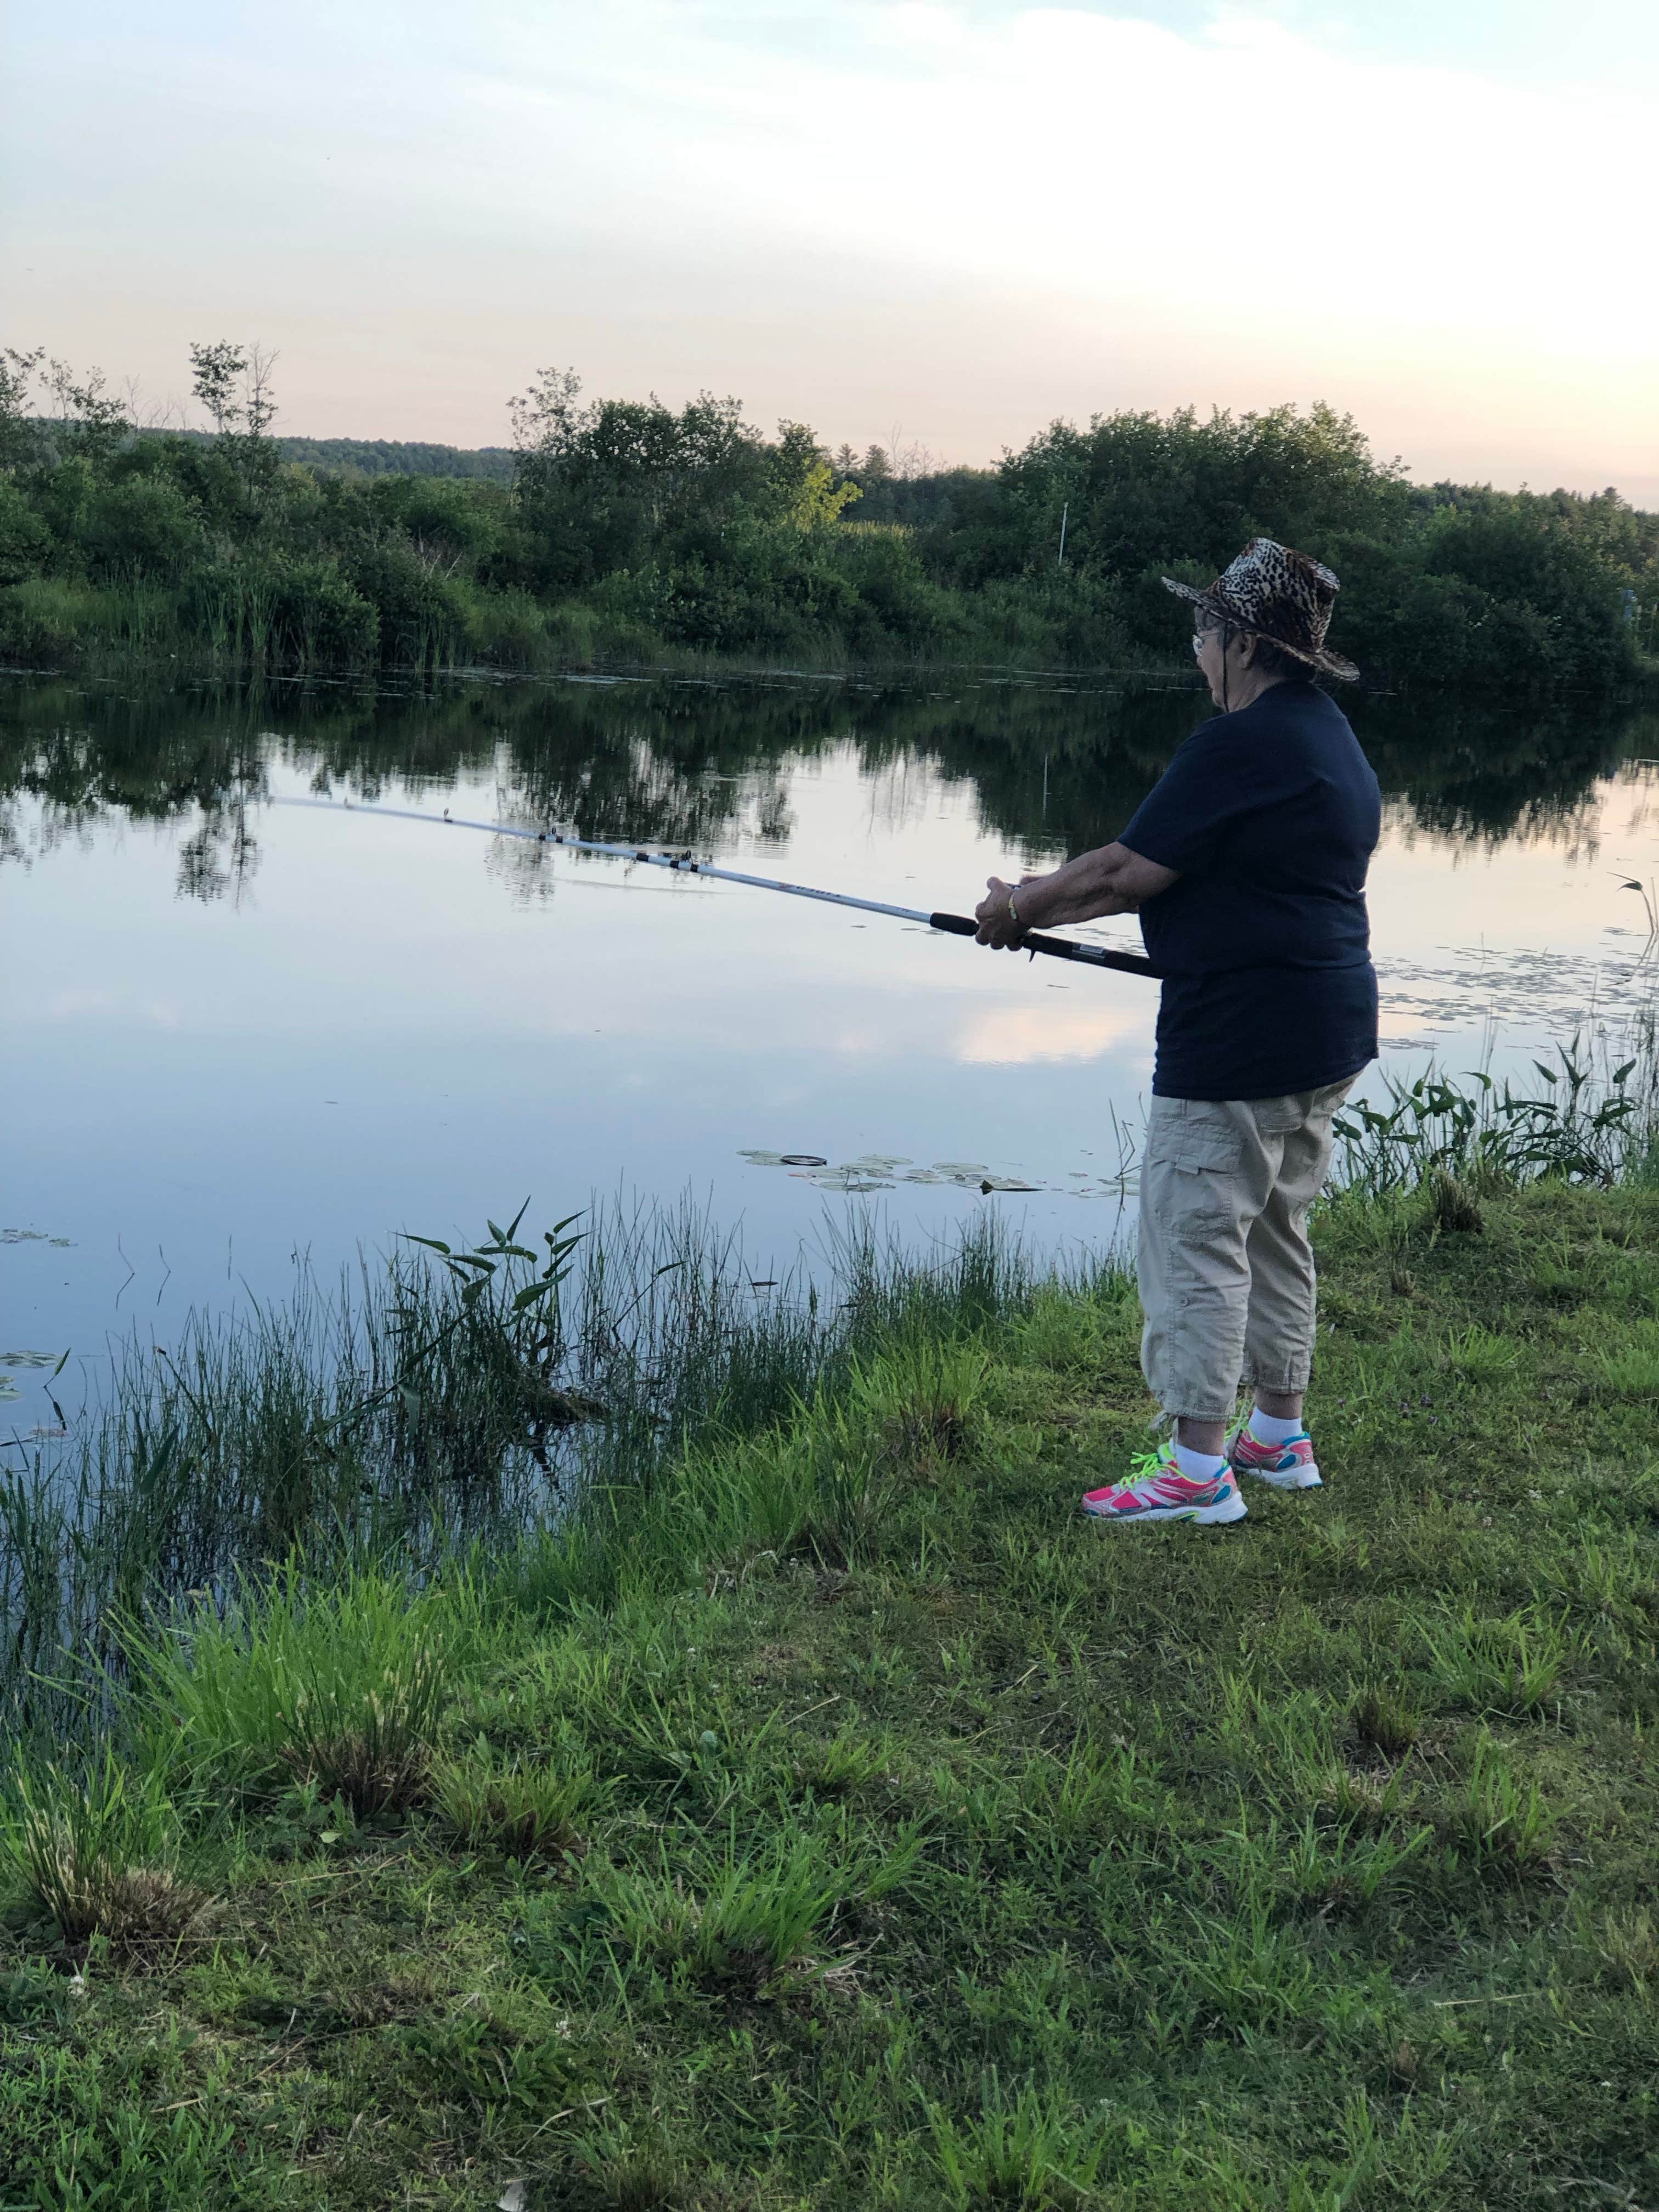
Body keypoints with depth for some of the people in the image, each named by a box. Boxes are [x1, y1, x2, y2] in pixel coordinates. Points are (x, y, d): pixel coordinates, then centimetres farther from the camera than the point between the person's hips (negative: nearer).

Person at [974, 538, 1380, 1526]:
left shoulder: (1241, 746, -18)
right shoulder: (1334, 737, 14)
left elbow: (1129, 870, -15)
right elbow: (1174, 876, 16)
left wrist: (1022, 906, 1)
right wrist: (1050, 908, 13)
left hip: (1239, 1041, -10)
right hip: (1330, 1031, 10)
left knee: (1195, 1238, -4)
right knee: (1275, 1231, 19)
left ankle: (1198, 1468, 0)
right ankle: (1278, 1436, 29)